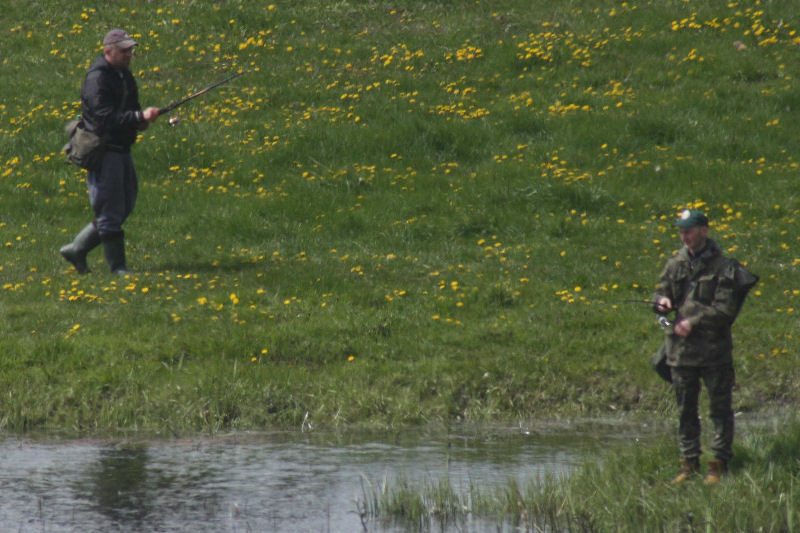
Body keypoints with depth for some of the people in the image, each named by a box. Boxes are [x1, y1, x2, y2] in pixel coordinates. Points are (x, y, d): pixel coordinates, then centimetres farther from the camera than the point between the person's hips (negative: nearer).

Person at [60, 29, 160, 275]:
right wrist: (140, 117, -32)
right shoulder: (97, 78, -16)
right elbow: (105, 117, -25)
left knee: (125, 207, 14)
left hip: (121, 150, 10)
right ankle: (118, 266, 2)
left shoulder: (124, 75, 14)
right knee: (111, 211, -4)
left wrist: (141, 120, 3)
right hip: (102, 150, -10)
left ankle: (77, 249, 22)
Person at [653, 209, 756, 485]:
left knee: (720, 408, 0)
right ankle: (689, 463, 18)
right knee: (685, 410, 10)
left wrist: (693, 322, -16)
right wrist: (662, 301, -12)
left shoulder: (723, 266, -5)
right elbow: (660, 292, 12)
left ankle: (719, 464, 6)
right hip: (680, 348, 5)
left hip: (714, 348, -5)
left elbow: (725, 309, -11)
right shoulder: (675, 264, 11)